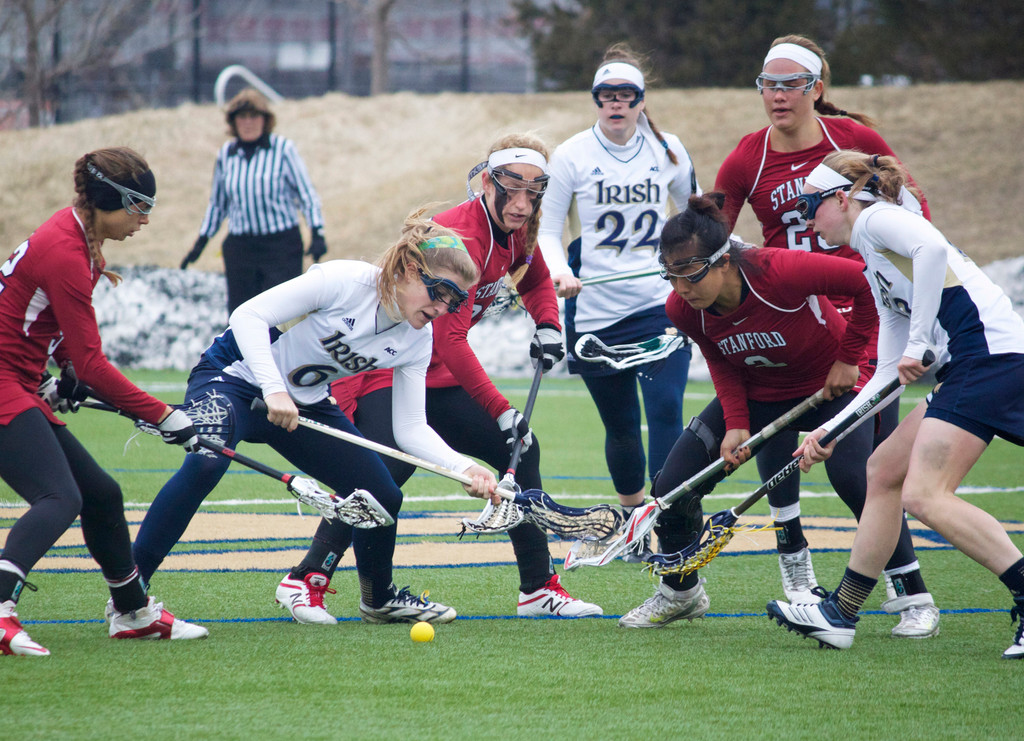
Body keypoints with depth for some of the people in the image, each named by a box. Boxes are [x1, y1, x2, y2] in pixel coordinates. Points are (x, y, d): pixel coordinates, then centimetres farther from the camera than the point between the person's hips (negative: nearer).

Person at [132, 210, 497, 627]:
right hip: (238, 374, -7)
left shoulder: (416, 341, -6)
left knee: (382, 497, -1)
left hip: (306, 405, 7)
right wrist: (273, 390, -36)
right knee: (205, 465, -35)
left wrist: (464, 468, -21)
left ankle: (379, 599, 29)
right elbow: (248, 315, -26)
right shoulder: (344, 281, -26)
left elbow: (410, 429, -5)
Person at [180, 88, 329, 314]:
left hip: (282, 246, -4)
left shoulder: (283, 149, -4)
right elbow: (217, 204, 19)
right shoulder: (226, 154, 7)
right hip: (239, 249, 4)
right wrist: (200, 243, 18)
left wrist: (317, 234, -12)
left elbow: (307, 195, -1)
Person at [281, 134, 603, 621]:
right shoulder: (461, 237, -25)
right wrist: (502, 412, -27)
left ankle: (538, 589, 15)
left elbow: (535, 280, 27)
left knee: (521, 450, 6)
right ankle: (307, 579, -21)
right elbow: (450, 340, -28)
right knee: (387, 470, -31)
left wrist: (547, 325, 5)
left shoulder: (518, 232, 3)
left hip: (436, 376, 10)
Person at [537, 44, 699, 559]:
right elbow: (546, 230, 1)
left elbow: (694, 211, 21)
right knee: (620, 427, 9)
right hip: (596, 312, 0)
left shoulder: (668, 150, 4)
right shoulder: (572, 155, -2)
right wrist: (559, 269, -17)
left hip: (661, 306, 0)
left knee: (665, 414, -16)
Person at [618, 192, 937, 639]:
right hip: (757, 396, 5)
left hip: (830, 384, -5)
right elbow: (723, 367, -2)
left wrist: (848, 359, -19)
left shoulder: (780, 272, -37)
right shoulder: (683, 310, -20)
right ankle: (680, 593, 23)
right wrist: (736, 425, -16)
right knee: (672, 486, -4)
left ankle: (918, 602, -13)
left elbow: (867, 284, -27)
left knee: (855, 480, -28)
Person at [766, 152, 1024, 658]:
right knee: (883, 471, 16)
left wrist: (919, 342, -19)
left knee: (924, 497, -16)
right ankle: (840, 615, 23)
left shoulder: (876, 218, 1)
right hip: (969, 369, 10)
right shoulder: (877, 273, 27)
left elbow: (931, 247, -22)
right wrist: (831, 430, 22)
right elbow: (888, 372, 26)